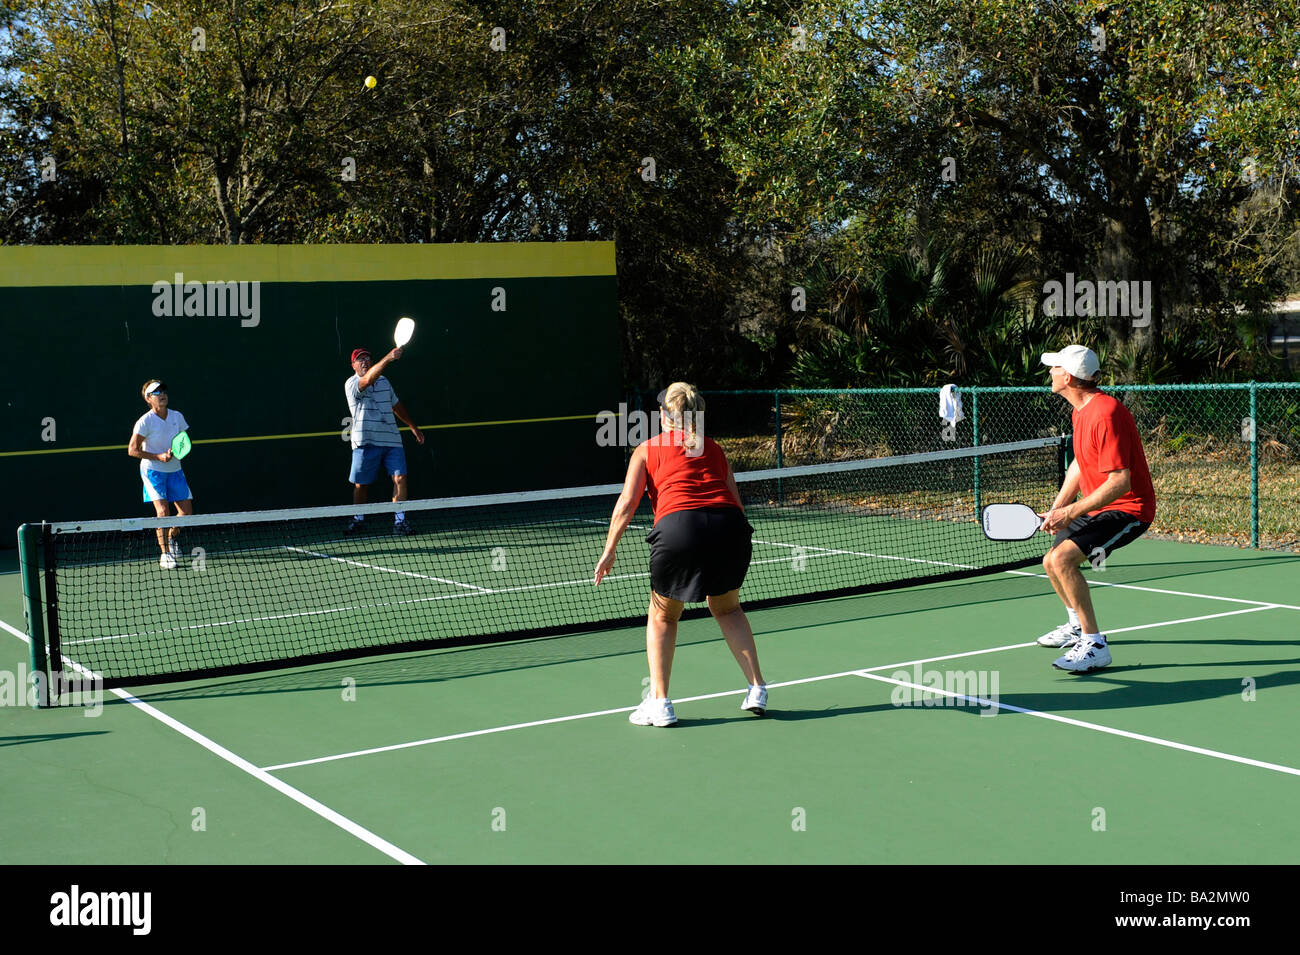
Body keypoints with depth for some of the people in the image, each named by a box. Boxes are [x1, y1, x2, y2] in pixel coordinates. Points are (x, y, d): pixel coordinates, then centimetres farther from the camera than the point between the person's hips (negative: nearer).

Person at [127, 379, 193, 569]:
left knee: (187, 510, 1)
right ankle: (165, 555, -10)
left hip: (174, 470, 5)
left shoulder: (177, 416, 0)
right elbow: (132, 450, -13)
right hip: (153, 470, -5)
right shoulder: (145, 421, -14)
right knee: (162, 510, -17)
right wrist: (159, 457, -20)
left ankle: (172, 536, 32)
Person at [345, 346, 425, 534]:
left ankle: (399, 520, -6)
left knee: (400, 478, -10)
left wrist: (413, 426, 32)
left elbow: (396, 405, 28)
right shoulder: (352, 384, -6)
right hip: (366, 442, -4)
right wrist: (388, 358, -41)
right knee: (360, 484, 6)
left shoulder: (384, 381, 14)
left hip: (392, 440, 4)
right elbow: (368, 379, -29)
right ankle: (358, 519, 26)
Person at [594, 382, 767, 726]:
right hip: (730, 525, 3)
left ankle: (659, 703, 15)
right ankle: (756, 688, 22)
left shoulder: (647, 449, 18)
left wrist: (609, 551, 12)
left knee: (662, 616, 18)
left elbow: (627, 504, 8)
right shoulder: (713, 448, 25)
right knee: (727, 607, 27)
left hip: (678, 527, -3)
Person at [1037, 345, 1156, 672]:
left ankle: (1095, 646, -21)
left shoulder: (1105, 415, -26)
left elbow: (1120, 482, -30)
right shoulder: (1081, 410, 7)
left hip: (1127, 509, -10)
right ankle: (1077, 626, 44)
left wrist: (1071, 513, -29)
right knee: (1051, 563, 18)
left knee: (1062, 557, -27)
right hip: (1097, 507, 10)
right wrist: (1056, 509, 5)